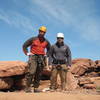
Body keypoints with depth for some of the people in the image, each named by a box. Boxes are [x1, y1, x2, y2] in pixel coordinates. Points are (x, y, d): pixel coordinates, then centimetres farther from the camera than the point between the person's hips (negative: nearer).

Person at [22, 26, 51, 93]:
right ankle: (28, 88, -12)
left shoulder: (46, 41, 11)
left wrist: (46, 55, 14)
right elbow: (24, 45, 7)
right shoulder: (33, 39, 0)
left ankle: (36, 88, 11)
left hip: (41, 58, 4)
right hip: (33, 57, -4)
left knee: (38, 74, 4)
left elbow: (49, 49, 29)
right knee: (31, 72, -18)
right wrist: (27, 53, -1)